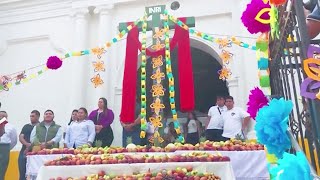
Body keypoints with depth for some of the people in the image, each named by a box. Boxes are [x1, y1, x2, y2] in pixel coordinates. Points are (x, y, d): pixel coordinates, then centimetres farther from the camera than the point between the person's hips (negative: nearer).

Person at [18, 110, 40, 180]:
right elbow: (20, 137, 6)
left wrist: (31, 146, -14)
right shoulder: (26, 126, 17)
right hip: (24, 152, 4)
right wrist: (27, 144, -13)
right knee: (22, 173, 4)